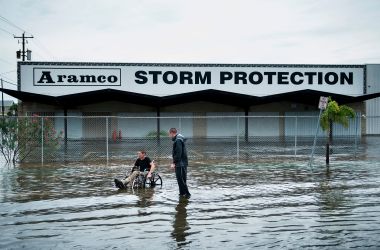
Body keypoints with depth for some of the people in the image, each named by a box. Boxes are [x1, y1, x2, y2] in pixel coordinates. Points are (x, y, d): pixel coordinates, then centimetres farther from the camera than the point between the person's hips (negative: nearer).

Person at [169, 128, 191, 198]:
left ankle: (187, 193, -6)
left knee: (181, 179, -8)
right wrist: (175, 162, 19)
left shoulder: (178, 140, -17)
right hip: (180, 163, 10)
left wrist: (174, 162, -20)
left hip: (180, 163, -10)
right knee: (180, 179, 15)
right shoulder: (178, 139, 15)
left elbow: (178, 153, -23)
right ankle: (182, 193, 22)